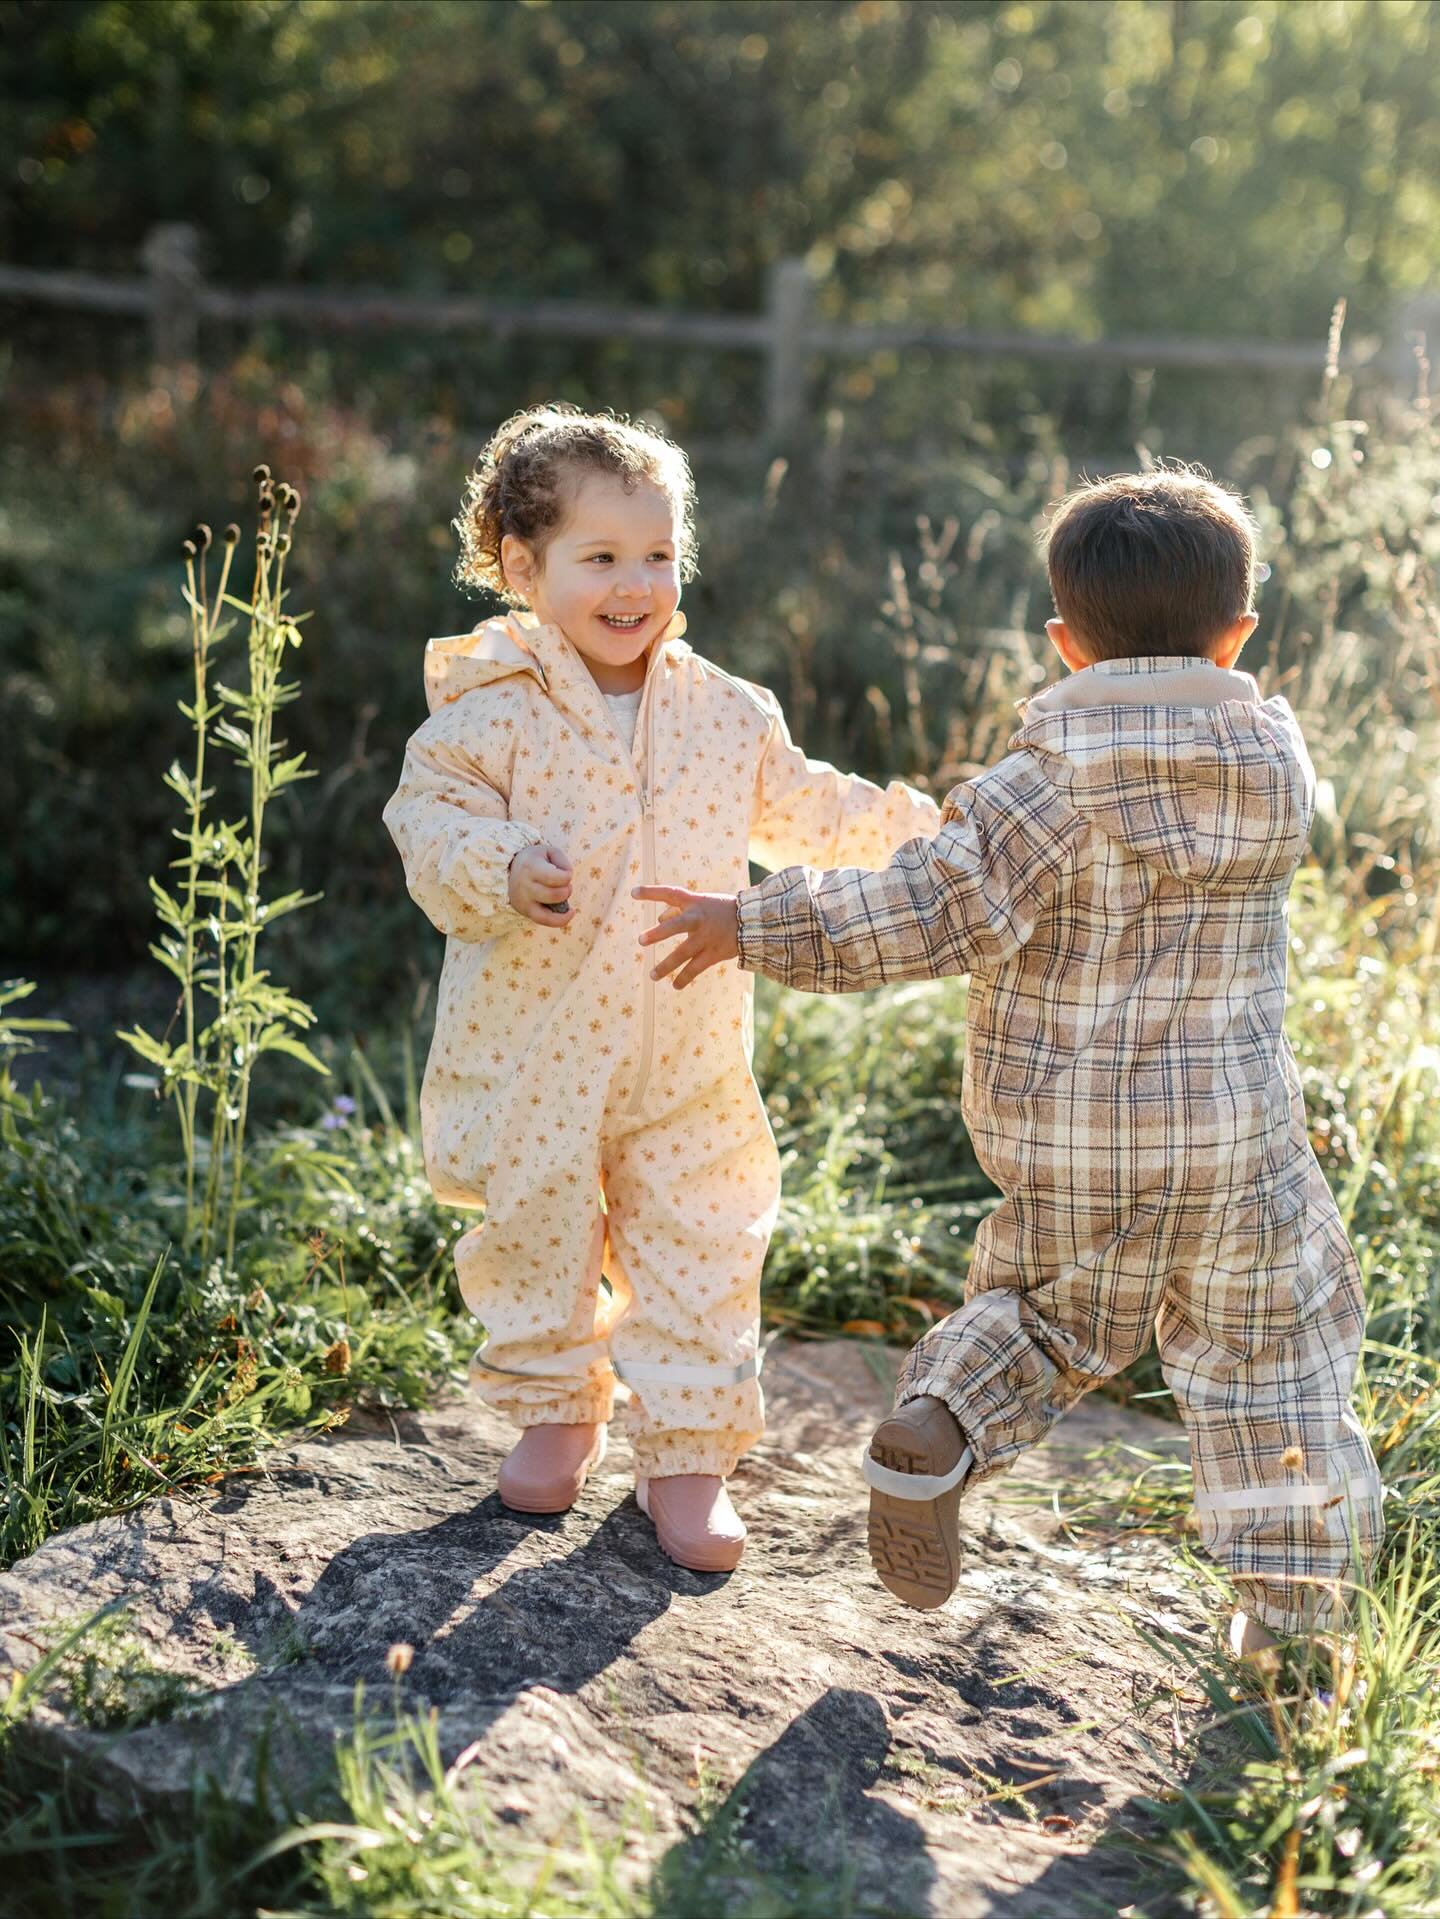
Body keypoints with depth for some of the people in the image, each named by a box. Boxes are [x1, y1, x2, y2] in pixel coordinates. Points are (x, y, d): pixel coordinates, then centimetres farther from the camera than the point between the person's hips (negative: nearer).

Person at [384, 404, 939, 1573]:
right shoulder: (493, 709, -10)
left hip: (688, 1061, 3)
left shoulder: (723, 712, 4)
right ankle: (555, 1412, 36)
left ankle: (689, 1452, 20)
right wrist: (500, 871, -33)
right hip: (532, 1057, -2)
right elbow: (434, 818, -14)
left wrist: (909, 827, 17)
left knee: (701, 1256, 5)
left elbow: (797, 807, 18)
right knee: (535, 1237, 13)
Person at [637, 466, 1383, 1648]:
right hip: (1236, 1140, 1)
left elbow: (939, 914, -21)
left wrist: (756, 927, -14)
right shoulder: (1280, 767, -1)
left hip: (1057, 1143, -1)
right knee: (1268, 1348, 14)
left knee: (1048, 1316, 23)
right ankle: (1289, 1597, 15)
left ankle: (938, 1428, 0)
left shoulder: (1051, 777, -14)